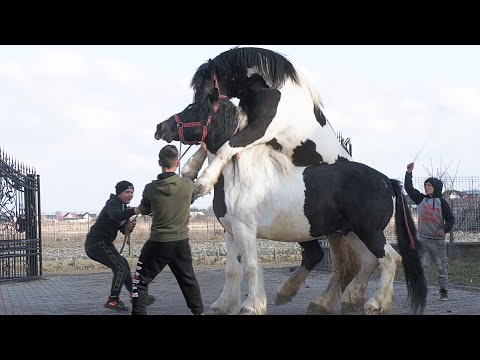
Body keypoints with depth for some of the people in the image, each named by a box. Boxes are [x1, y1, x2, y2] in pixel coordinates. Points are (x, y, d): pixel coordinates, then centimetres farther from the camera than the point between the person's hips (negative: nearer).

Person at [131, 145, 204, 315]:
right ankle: (198, 311, 24)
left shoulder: (150, 189, -12)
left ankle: (139, 312, 6)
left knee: (141, 280, 10)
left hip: (157, 243, -2)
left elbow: (143, 210, 6)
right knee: (188, 280, 19)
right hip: (181, 242, 3)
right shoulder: (188, 185, -9)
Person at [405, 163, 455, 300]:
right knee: (422, 265, -2)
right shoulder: (421, 199, 8)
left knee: (442, 266, 4)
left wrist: (445, 229, -19)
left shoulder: (441, 202, -1)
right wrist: (409, 173, -1)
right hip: (423, 239, 2)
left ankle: (444, 291, 11)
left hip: (438, 239, -2)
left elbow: (450, 218, -3)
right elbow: (409, 188, 6)